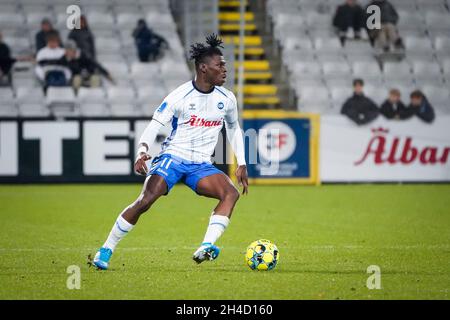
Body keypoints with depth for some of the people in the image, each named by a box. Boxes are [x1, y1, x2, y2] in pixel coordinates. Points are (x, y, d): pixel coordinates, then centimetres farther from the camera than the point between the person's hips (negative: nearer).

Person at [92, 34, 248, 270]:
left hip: (201, 165, 4)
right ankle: (105, 251, -9)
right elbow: (154, 126, -8)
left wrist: (241, 163, 16)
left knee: (231, 193, -24)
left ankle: (205, 247, -34)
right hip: (172, 157, -4)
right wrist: (142, 151, -25)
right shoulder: (180, 96, -9)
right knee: (145, 200, -24)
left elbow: (233, 129, 22)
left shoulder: (227, 99, 4)